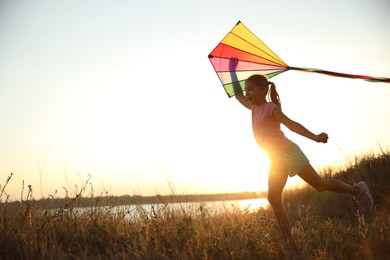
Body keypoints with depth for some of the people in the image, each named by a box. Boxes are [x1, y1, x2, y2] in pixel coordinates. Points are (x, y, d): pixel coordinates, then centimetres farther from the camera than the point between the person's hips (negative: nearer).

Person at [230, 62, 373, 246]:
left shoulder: (271, 107, -12)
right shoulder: (255, 108, 10)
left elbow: (291, 124, -24)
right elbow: (239, 96, 27)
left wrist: (314, 137, -37)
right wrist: (233, 71, 27)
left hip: (287, 152, -8)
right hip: (276, 159, 8)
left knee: (320, 185, -1)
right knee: (273, 199, -2)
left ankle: (357, 190, 22)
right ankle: (289, 241, 0)